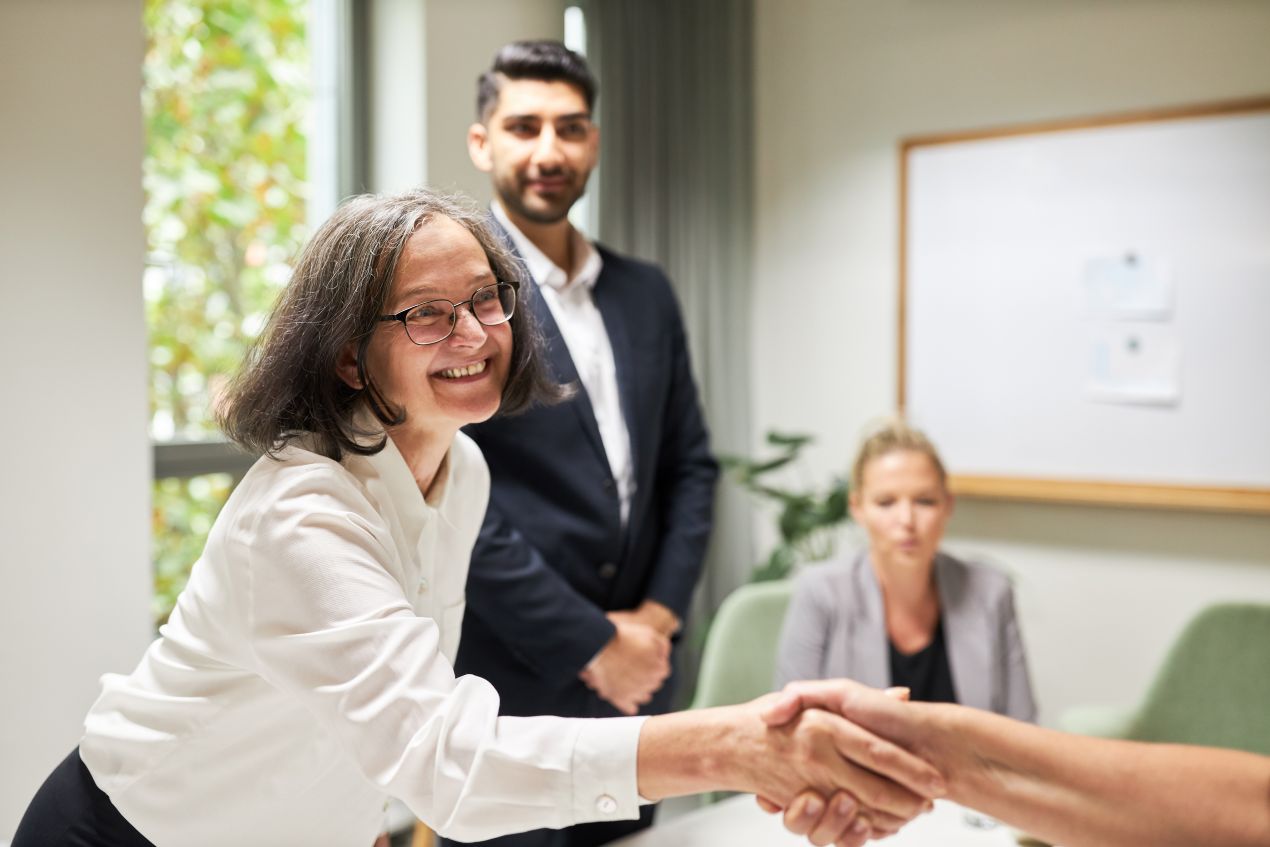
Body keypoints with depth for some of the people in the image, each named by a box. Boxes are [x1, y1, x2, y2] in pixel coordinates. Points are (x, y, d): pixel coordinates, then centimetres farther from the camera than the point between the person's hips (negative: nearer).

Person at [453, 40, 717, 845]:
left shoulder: (645, 292, 9)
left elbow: (691, 463, 12)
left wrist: (659, 615, -2)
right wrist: (587, 642, -14)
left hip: (636, 677, 6)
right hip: (503, 687, -5)